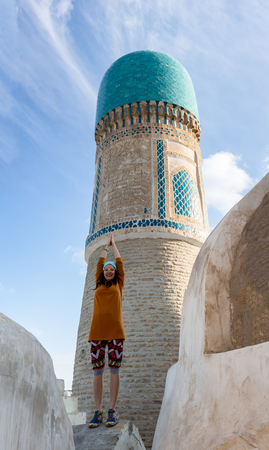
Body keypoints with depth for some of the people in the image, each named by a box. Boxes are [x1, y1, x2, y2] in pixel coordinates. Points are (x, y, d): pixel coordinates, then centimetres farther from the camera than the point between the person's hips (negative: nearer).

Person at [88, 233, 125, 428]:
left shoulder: (118, 284, 15)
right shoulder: (99, 285, 18)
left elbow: (119, 262, 21)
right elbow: (100, 263, 26)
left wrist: (114, 244, 33)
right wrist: (106, 246, 38)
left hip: (115, 331, -1)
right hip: (98, 331, 2)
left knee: (114, 369, -3)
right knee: (97, 370, -1)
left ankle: (112, 411, 2)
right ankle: (98, 412, 4)